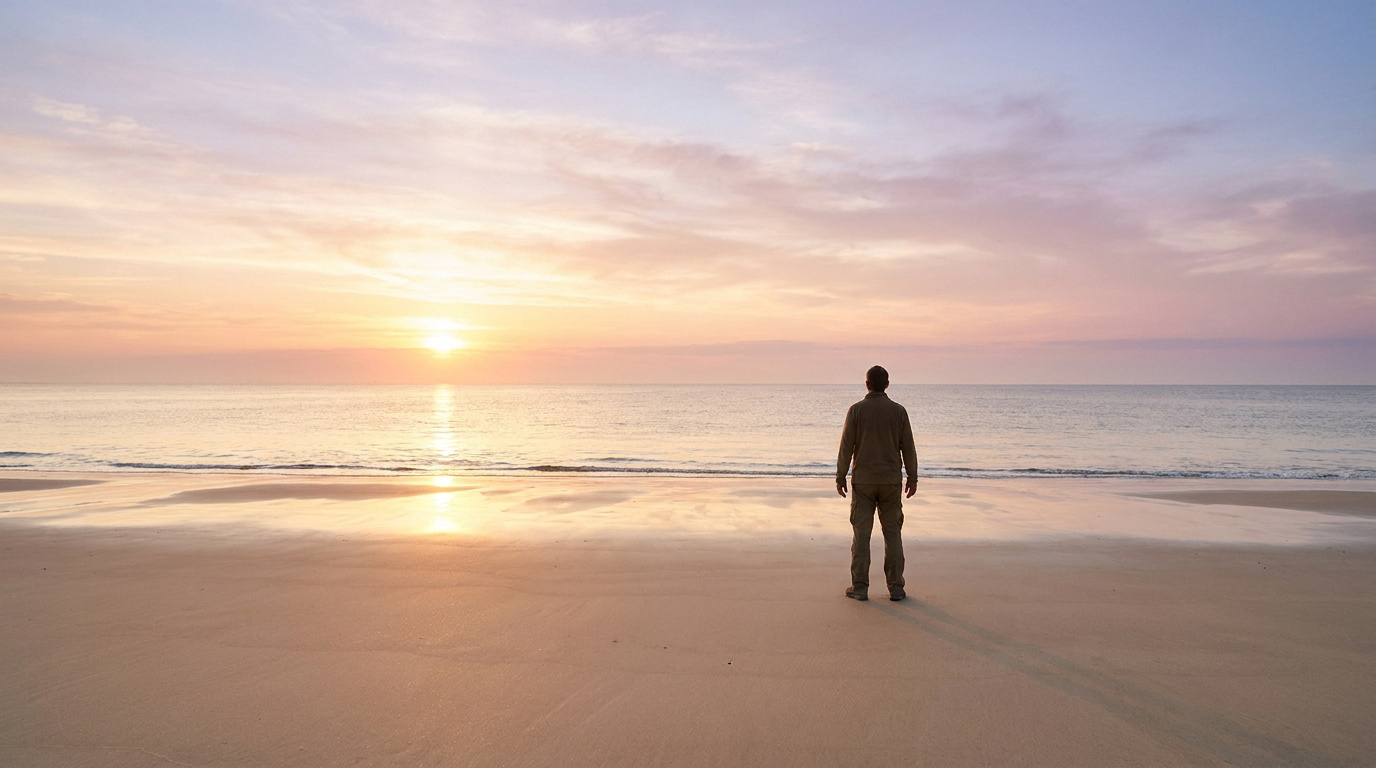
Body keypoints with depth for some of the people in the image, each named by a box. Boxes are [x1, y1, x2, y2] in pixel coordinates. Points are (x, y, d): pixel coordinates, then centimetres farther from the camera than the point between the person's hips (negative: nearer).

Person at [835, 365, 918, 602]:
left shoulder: (856, 410, -6)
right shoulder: (899, 411, -1)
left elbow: (846, 447, -6)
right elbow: (908, 448, 2)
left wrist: (840, 478, 2)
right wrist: (912, 478, 11)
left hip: (863, 481, -1)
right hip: (891, 481, 1)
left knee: (861, 533, 4)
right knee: (893, 533, 8)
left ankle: (860, 587, 5)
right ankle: (896, 587, 9)